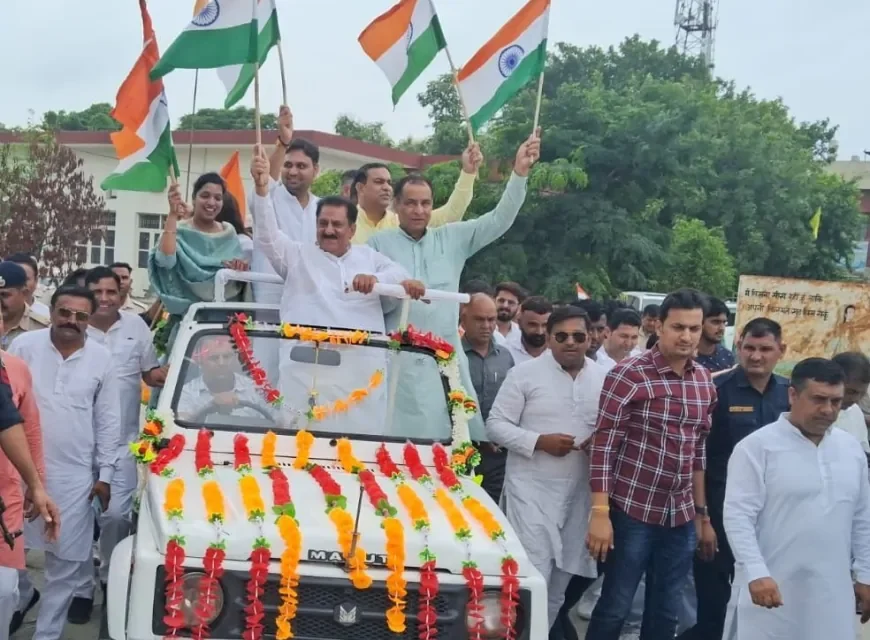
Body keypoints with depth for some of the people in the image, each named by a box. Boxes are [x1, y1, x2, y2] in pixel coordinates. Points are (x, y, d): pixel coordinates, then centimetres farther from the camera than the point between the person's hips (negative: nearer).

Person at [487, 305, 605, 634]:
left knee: (559, 580, 15)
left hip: (579, 492, 5)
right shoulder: (525, 373, -5)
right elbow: (496, 425, -6)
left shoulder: (602, 378, 6)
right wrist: (539, 441, -18)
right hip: (532, 489, -5)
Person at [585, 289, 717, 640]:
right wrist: (600, 513, -18)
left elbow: (698, 451, 14)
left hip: (680, 517, 6)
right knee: (615, 608, 3)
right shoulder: (629, 374, -11)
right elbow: (603, 444, -13)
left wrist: (702, 515, 15)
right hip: (632, 512, -6)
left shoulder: (704, 381, 7)